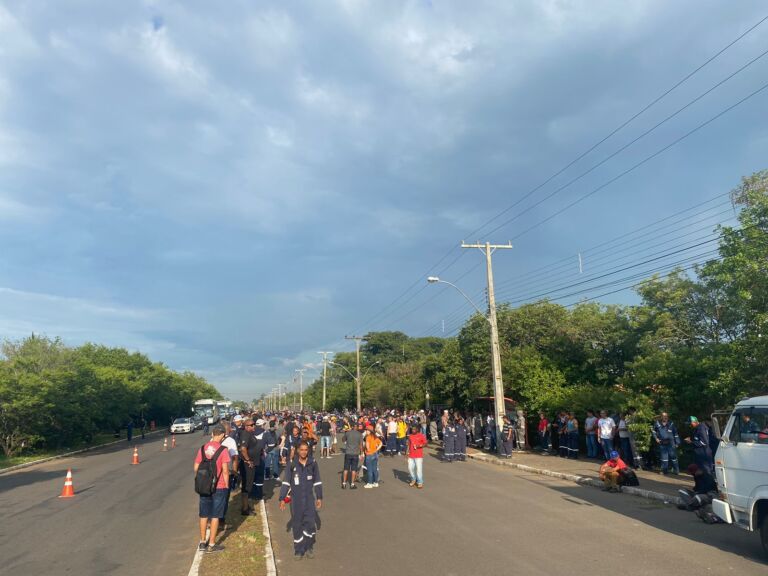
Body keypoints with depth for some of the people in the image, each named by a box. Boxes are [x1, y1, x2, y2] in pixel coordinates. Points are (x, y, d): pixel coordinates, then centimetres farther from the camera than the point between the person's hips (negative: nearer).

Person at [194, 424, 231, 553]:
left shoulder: (203, 448, -1)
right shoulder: (223, 450, -15)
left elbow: (196, 468, 3)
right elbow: (225, 471, -14)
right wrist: (227, 485, -1)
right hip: (219, 487, -4)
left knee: (204, 515, 16)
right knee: (215, 516, 7)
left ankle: (202, 542, 26)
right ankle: (211, 545, 14)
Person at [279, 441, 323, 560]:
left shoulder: (313, 463, -2)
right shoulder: (292, 464, -6)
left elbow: (317, 481, 6)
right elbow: (286, 482, -1)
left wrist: (319, 497, 8)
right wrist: (282, 498, -3)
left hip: (309, 498, 1)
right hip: (296, 499, -1)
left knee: (310, 523, -3)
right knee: (297, 524, 5)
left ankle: (309, 548, 18)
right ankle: (299, 550, 19)